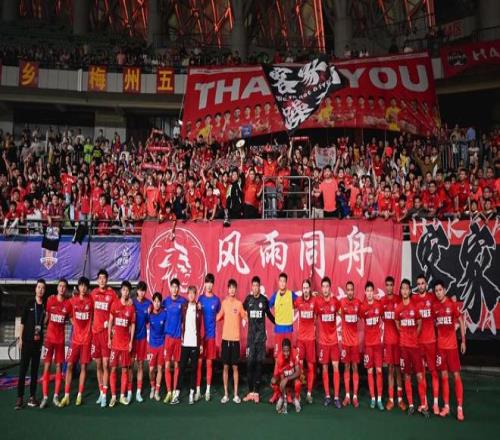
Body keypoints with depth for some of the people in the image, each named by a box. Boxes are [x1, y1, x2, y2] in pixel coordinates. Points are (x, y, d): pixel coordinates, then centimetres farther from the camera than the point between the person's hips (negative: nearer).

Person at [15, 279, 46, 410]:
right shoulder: (29, 304, -1)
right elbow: (22, 322, 0)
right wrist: (20, 338, -4)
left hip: (38, 341, 2)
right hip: (27, 340, -2)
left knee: (35, 369, 6)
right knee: (23, 369, -3)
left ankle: (32, 396, 11)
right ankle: (20, 397, -1)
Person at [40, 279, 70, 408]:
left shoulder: (68, 303, 0)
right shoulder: (50, 300, -2)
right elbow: (46, 317, 4)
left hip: (61, 338, 1)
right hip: (49, 337, -1)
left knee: (59, 366, 5)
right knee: (47, 366, -2)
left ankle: (56, 396, 13)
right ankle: (45, 397, 2)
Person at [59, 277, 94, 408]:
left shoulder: (91, 301, -3)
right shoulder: (72, 301, 1)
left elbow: (94, 316, 4)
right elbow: (69, 314, 14)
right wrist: (75, 324, 3)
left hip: (87, 338, -1)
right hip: (75, 338, 1)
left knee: (83, 366, 3)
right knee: (69, 365, -1)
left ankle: (79, 395, 12)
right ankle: (66, 396, 6)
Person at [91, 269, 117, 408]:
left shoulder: (112, 294, -3)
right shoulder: (93, 293, 7)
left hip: (106, 332, -4)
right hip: (95, 332, 4)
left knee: (105, 365, -4)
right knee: (98, 365, 11)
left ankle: (105, 395, -1)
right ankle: (101, 392, 21)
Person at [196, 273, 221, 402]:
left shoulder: (216, 299, 1)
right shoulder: (200, 298, 4)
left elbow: (218, 316, 12)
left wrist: (211, 323, 2)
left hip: (211, 334, 0)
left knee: (209, 363, 5)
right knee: (199, 363, 1)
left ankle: (208, 391, 14)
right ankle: (198, 390, 9)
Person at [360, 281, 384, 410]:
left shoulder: (379, 305, -2)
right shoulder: (362, 306, -2)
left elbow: (382, 321, 8)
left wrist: (381, 335, 3)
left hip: (378, 341, 0)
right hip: (368, 342, 0)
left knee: (379, 370, -1)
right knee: (369, 371, 4)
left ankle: (379, 398, 4)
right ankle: (372, 398, 12)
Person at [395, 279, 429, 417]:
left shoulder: (415, 306, -4)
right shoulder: (398, 308, 4)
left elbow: (419, 325, 4)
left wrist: (414, 337, 3)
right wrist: (405, 337, 6)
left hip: (415, 344, -2)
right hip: (403, 345, 2)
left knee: (420, 375, -4)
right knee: (407, 376, 6)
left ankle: (423, 405, 3)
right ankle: (411, 405, 14)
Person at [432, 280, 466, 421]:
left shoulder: (452, 304, -8)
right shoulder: (434, 306, 3)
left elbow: (461, 322, -3)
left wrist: (463, 341, -5)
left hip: (452, 345, -4)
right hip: (440, 345, 4)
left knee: (456, 375, 1)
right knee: (444, 375, 9)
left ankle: (460, 407, 6)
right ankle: (446, 406, 17)